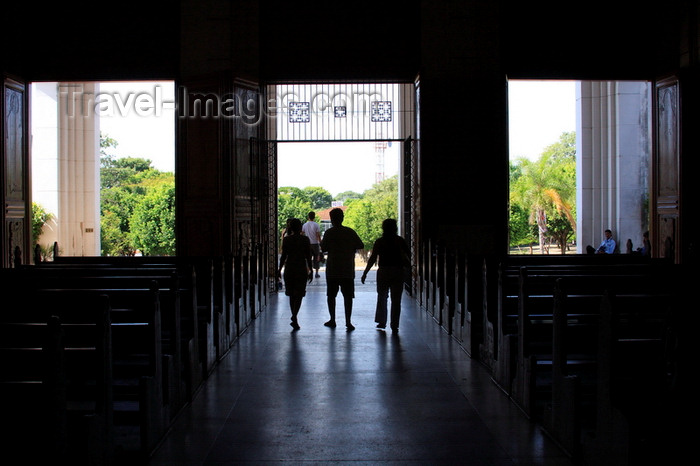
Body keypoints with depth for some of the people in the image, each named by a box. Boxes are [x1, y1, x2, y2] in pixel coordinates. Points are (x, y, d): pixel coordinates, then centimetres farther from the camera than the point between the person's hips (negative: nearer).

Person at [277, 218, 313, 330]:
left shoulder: (286, 240, -2)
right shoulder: (305, 240, -5)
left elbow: (283, 256, -2)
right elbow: (308, 257, -3)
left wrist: (279, 270, 7)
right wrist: (311, 270, 5)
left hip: (289, 269, 2)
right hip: (301, 269, -2)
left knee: (292, 295, 14)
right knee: (299, 295, -1)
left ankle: (294, 318, 21)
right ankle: (294, 317, -18)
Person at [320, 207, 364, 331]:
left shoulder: (329, 233, -6)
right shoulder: (350, 232, -1)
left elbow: (323, 248, -3)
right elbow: (361, 245, 3)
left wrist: (322, 242, 16)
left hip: (332, 269, -1)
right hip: (348, 269, 1)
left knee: (331, 295, 12)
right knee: (348, 295, 2)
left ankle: (332, 320, 16)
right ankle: (348, 321, -4)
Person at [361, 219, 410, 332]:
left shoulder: (379, 241, -3)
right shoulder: (400, 241, 1)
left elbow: (372, 259, -5)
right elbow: (409, 254, 2)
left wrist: (365, 273, -1)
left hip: (383, 272, 0)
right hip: (398, 272, 1)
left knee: (382, 297, 15)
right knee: (396, 300, 4)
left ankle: (382, 322, 13)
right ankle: (394, 325, 3)